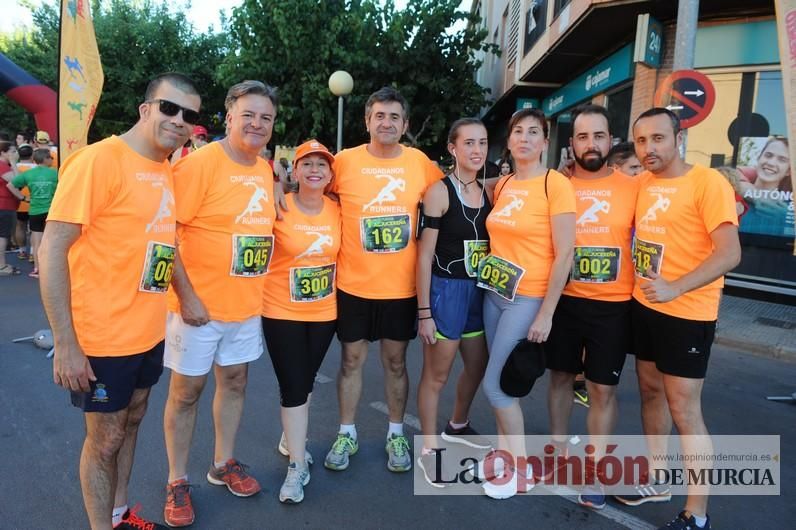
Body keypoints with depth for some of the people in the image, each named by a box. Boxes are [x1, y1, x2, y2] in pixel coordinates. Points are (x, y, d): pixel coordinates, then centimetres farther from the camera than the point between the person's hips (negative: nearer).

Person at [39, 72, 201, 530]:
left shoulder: (168, 170, 5)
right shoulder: (99, 159, -17)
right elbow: (52, 249, -19)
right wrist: (66, 343, -20)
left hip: (149, 332, 7)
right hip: (102, 338, -7)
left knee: (131, 422, 22)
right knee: (105, 439, 10)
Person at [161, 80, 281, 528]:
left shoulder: (265, 170, 6)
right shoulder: (199, 163, -14)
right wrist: (186, 295, -20)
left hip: (248, 305, 6)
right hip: (200, 305, -6)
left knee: (235, 382, 17)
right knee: (187, 391, 8)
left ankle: (224, 464, 37)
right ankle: (177, 482, 26)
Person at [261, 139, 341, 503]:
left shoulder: (337, 210, -1)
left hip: (325, 312, 4)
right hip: (282, 312, -4)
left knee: (306, 381, 19)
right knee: (293, 387, 1)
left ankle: (291, 437, 43)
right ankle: (298, 464, 16)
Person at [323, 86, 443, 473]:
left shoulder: (421, 164, -2)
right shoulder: (344, 161, -5)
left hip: (401, 286, 1)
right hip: (353, 283, 0)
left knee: (395, 360, 14)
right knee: (352, 359, 11)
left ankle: (396, 434, 31)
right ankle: (347, 434, 29)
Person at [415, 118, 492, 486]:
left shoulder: (489, 190, 7)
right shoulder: (439, 191, -12)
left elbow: (492, 243, 14)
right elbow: (424, 255, -13)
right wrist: (424, 311, -14)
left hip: (479, 290, 7)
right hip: (445, 290, -7)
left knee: (478, 366, 20)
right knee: (436, 374, 5)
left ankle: (458, 427, 45)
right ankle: (428, 450, 23)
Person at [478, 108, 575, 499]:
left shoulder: (556, 184, -12)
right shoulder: (502, 185, 8)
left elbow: (564, 254, -14)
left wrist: (546, 313, -16)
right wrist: (492, 283, 6)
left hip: (529, 298, -6)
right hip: (494, 293, 6)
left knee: (495, 384, -3)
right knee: (502, 382, 13)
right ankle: (505, 455, 32)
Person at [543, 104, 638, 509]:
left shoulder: (631, 187, -2)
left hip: (613, 306, -1)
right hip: (564, 301, 2)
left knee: (603, 388, 6)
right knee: (560, 376, 15)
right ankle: (558, 450, 36)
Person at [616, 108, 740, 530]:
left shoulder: (707, 182, -14)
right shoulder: (641, 183, 6)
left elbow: (730, 253, -20)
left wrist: (675, 287, -32)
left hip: (687, 314, -7)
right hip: (643, 306, 7)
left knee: (684, 409, -2)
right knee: (651, 390, 16)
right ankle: (656, 480, 34)